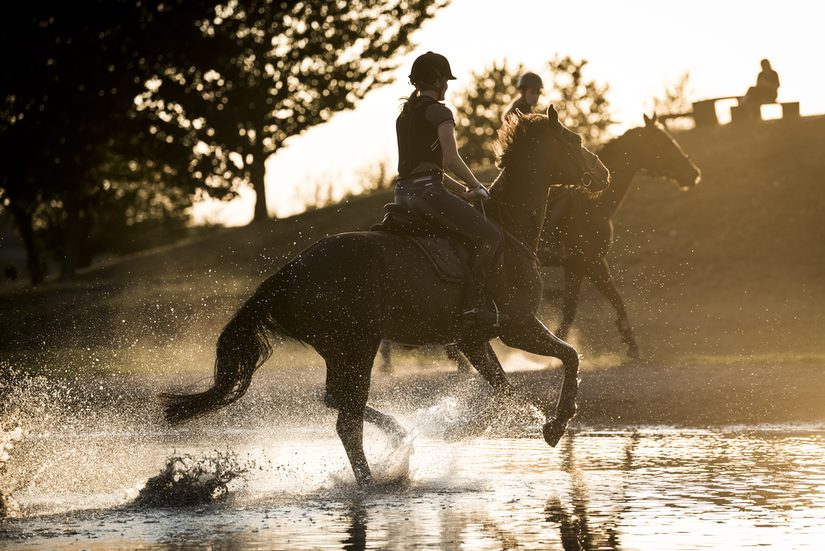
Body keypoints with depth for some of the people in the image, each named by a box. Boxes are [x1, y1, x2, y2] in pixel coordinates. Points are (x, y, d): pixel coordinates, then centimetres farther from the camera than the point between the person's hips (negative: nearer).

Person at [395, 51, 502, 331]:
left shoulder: (405, 113, 22)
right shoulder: (439, 112, -5)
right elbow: (452, 159, -16)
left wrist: (462, 189, 23)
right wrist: (477, 187, -1)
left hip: (403, 191, 9)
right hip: (427, 190, -9)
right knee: (489, 236, -8)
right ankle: (473, 305, -18)